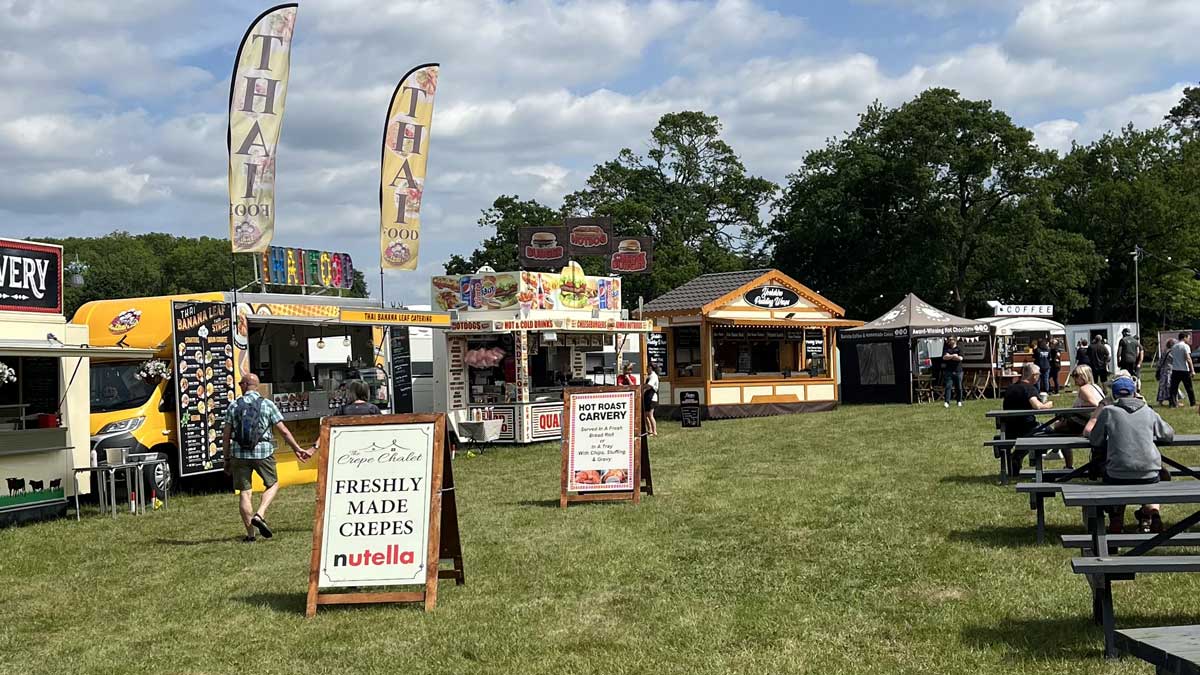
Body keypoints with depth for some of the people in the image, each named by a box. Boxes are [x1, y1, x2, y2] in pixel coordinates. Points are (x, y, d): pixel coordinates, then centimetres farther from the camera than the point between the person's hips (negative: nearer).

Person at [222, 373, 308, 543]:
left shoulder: (234, 406, 4)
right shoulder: (267, 404, 0)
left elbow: (226, 435, 4)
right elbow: (283, 431, 0)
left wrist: (227, 458, 13)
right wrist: (297, 448, 9)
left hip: (239, 453, 2)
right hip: (263, 452, -1)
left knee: (245, 493, 7)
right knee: (272, 484, 18)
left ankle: (250, 534, 8)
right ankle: (259, 515, -4)